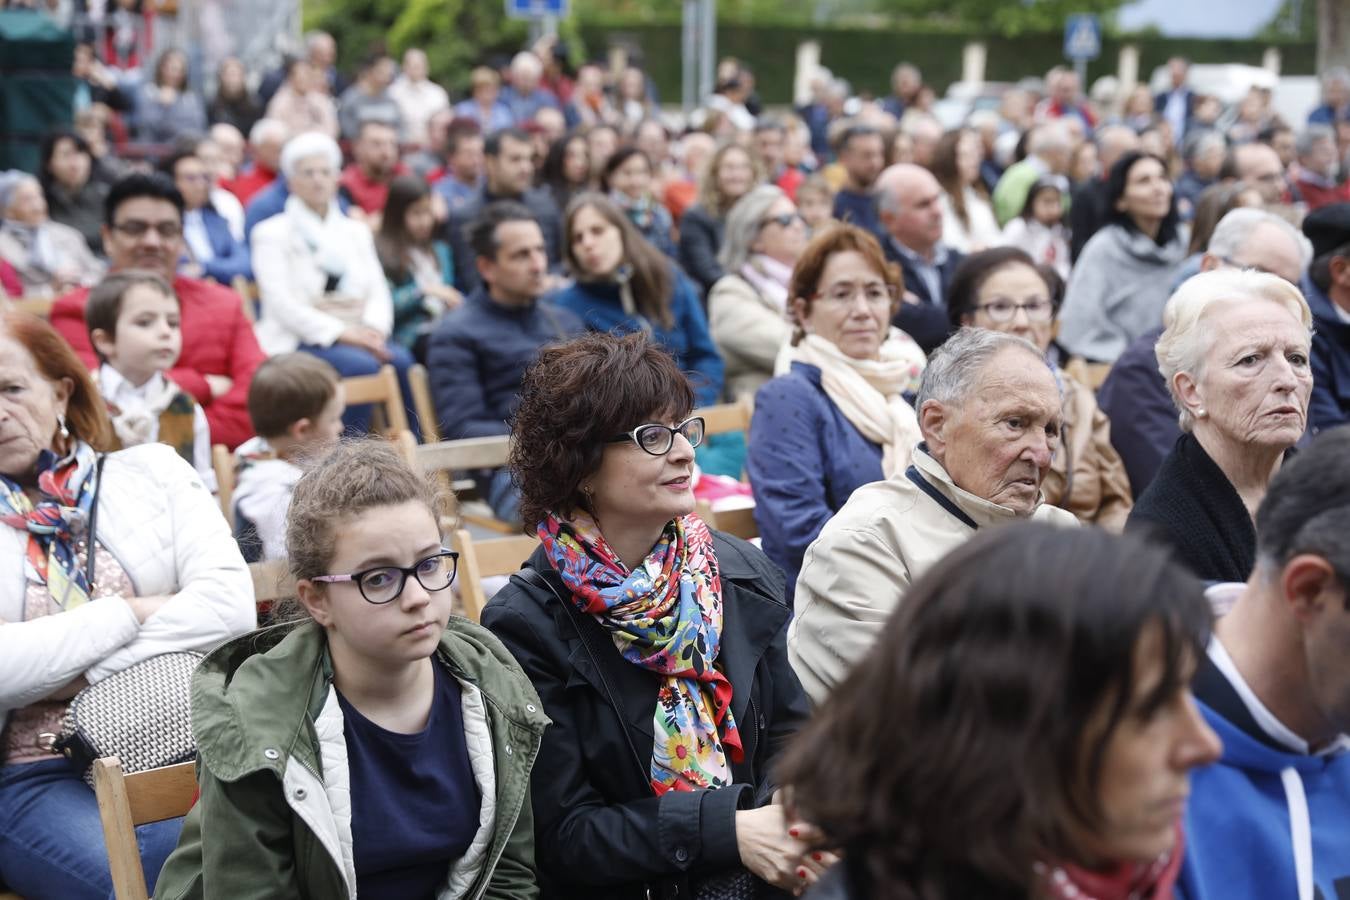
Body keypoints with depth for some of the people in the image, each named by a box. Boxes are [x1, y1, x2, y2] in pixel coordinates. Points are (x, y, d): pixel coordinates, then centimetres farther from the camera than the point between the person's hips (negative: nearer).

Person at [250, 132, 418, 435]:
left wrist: (374, 329, -11)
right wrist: (342, 333, -19)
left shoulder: (356, 231, 22)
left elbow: (378, 290, 13)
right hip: (300, 341, -5)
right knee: (361, 364, -33)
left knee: (401, 359, -27)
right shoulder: (272, 233, 5)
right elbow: (281, 302, -8)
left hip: (356, 337, 5)